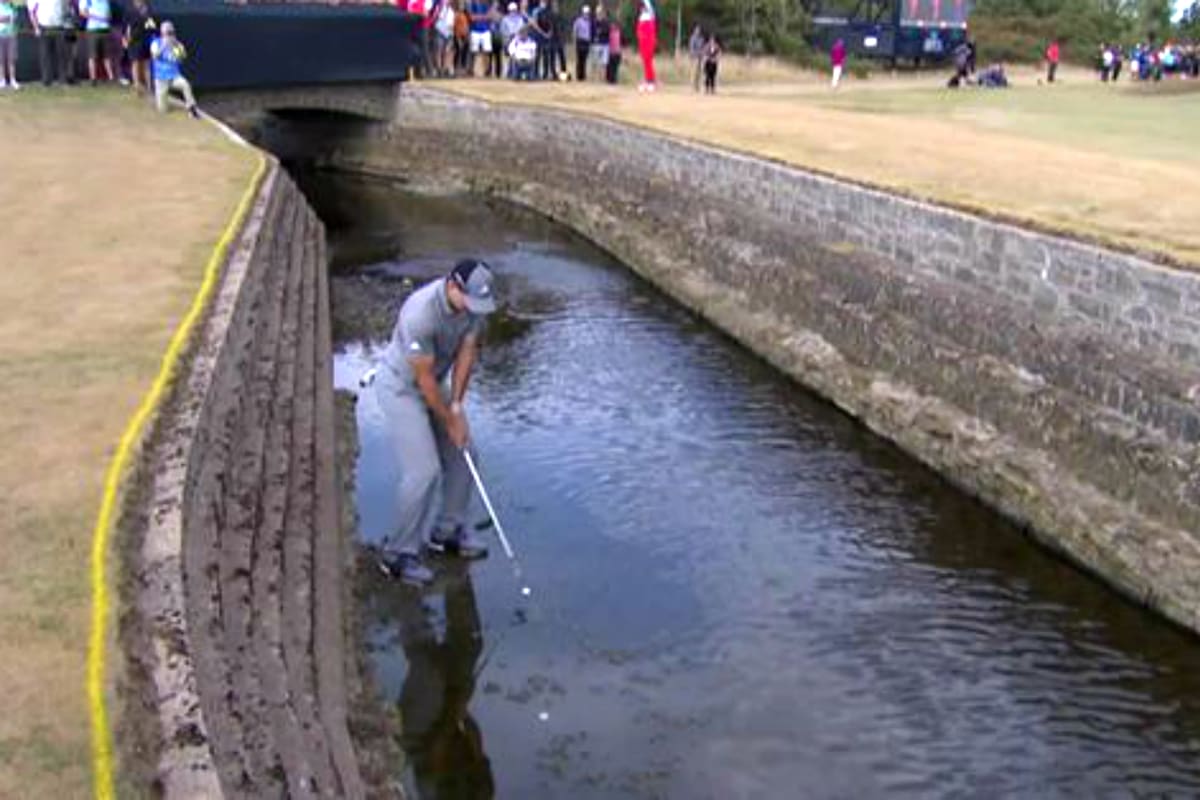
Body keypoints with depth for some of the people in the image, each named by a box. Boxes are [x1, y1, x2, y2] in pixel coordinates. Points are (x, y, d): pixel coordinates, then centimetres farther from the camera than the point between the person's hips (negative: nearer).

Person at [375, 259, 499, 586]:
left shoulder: (473, 300, -15)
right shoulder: (420, 314, -36)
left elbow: (467, 350, -6)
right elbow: (423, 378, -26)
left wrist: (456, 406, -11)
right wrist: (451, 421, -15)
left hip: (434, 384, 8)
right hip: (401, 389, -8)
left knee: (462, 456, 10)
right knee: (423, 471, -13)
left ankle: (446, 531, 29)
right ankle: (398, 554, 1)